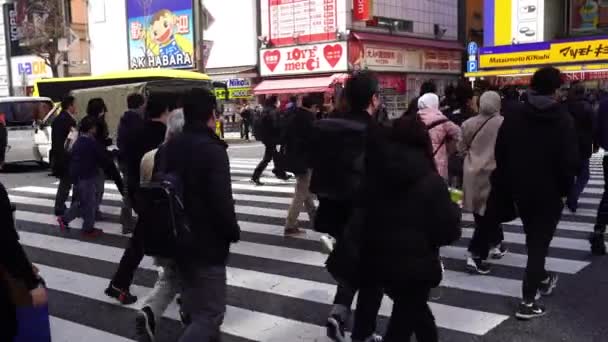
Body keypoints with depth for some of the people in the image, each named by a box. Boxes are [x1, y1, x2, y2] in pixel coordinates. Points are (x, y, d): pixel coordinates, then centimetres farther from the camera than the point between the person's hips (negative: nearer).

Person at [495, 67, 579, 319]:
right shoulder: (563, 119, -10)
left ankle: (541, 279, 42)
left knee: (533, 238, 23)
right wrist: (565, 189, -2)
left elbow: (500, 156, 4)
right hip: (549, 192, -4)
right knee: (539, 242, -1)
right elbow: (569, 161, -15)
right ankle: (528, 301, -3)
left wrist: (506, 187, 11)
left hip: (521, 190, 4)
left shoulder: (512, 117, 2)